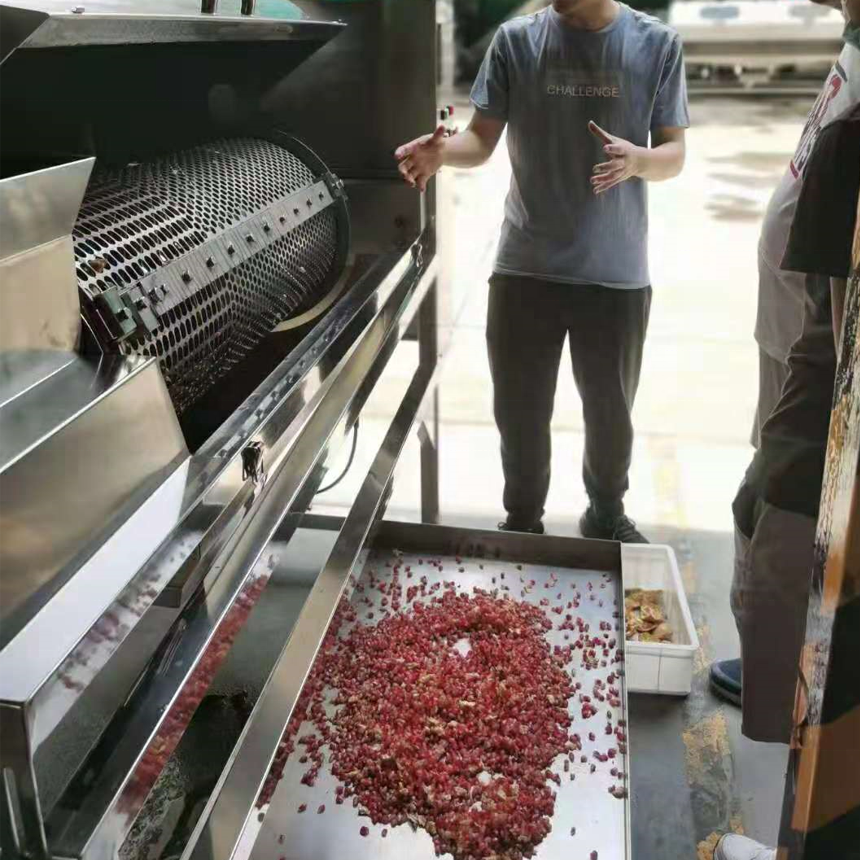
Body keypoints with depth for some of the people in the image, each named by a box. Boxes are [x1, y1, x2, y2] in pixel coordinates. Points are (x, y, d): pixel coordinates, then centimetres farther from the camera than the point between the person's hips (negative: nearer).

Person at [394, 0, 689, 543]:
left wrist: (638, 160, -23)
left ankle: (607, 515, 39)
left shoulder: (657, 45, -2)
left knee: (611, 409, 14)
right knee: (520, 409, 10)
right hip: (526, 267, 0)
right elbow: (482, 140, -1)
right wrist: (443, 151, -24)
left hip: (617, 273, 0)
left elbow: (674, 155, 0)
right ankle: (523, 521, 32)